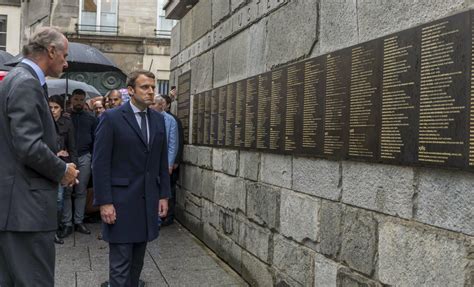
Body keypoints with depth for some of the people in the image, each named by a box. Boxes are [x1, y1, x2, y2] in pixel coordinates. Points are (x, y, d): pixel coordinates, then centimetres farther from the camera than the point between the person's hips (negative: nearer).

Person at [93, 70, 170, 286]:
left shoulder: (158, 119, 9)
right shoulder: (111, 118, -7)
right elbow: (100, 163, -10)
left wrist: (164, 195, 8)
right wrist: (104, 202, -14)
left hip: (148, 201, 5)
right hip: (121, 201, -5)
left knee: (137, 262, 13)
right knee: (120, 263, 1)